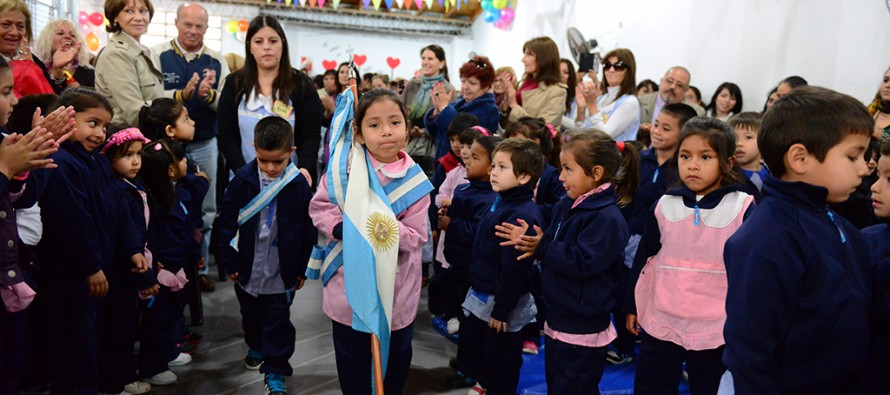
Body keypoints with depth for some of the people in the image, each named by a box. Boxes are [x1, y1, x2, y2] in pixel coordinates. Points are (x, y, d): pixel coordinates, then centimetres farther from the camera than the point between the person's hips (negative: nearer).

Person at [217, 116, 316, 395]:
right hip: (248, 268, 3)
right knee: (251, 314, 24)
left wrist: (302, 268, -1)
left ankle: (275, 371, 20)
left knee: (278, 322, 7)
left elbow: (309, 229, -5)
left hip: (283, 272, -2)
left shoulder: (299, 185, -14)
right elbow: (227, 223, -3)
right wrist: (229, 261, -1)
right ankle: (256, 346, 51)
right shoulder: (242, 180, -11)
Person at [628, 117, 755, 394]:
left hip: (716, 328, -2)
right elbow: (644, 258, 9)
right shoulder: (664, 205, 1)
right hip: (660, 322, 3)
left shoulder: (743, 208, -7)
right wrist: (632, 306, 12)